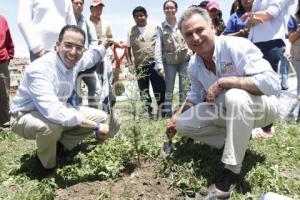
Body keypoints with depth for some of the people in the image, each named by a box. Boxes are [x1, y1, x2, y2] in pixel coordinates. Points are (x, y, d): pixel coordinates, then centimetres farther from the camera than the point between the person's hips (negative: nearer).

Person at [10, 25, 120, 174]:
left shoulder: (75, 62, -11)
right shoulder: (39, 69, -35)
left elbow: (92, 55, 16)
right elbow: (54, 113, -45)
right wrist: (96, 126, -42)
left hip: (57, 112, 7)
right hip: (25, 117, -7)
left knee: (101, 117, 1)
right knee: (51, 125, -41)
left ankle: (60, 145, 9)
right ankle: (46, 164, -7)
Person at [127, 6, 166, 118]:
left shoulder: (154, 28, 3)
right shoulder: (131, 32, 6)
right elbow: (128, 49, 10)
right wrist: (130, 64, 1)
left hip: (154, 64, -1)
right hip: (140, 66, 2)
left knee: (159, 89, 0)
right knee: (144, 91, 10)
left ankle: (161, 113, 13)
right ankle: (148, 114, 23)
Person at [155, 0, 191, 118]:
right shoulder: (161, 27, 1)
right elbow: (158, 47, -4)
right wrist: (160, 65, -12)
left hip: (184, 60, 1)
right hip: (169, 62, -1)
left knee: (184, 88, 5)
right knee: (169, 89, 5)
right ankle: (168, 114, 15)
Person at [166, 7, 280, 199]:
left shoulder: (237, 46, -25)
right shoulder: (194, 65, -5)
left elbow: (272, 83, -34)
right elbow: (196, 97, 11)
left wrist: (223, 82, -33)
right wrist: (176, 117, 1)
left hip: (261, 106, -6)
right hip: (227, 111, 6)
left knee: (235, 96, -39)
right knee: (184, 124, -5)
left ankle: (232, 169, -23)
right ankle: (240, 138, 5)